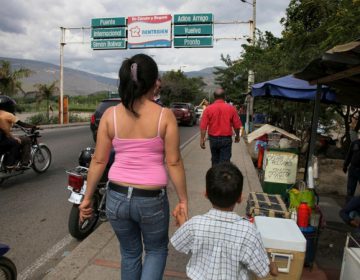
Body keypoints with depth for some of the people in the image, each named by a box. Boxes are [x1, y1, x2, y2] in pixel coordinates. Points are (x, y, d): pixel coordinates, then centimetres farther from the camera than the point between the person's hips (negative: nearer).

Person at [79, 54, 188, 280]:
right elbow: (174, 162, -10)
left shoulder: (110, 115, -5)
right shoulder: (165, 115, -11)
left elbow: (99, 161, -2)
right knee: (156, 251, 25)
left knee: (130, 253, 26)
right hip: (151, 199, -2)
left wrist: (87, 197, 10)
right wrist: (183, 199, 2)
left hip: (117, 197, 3)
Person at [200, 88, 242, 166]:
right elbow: (237, 125, 1)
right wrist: (237, 136, 16)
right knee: (225, 161, 2)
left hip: (213, 139, 2)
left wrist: (202, 139, -4)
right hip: (226, 139, -1)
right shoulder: (231, 108, -5)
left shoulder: (208, 109, -6)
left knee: (215, 160, 20)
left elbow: (203, 126, -10)